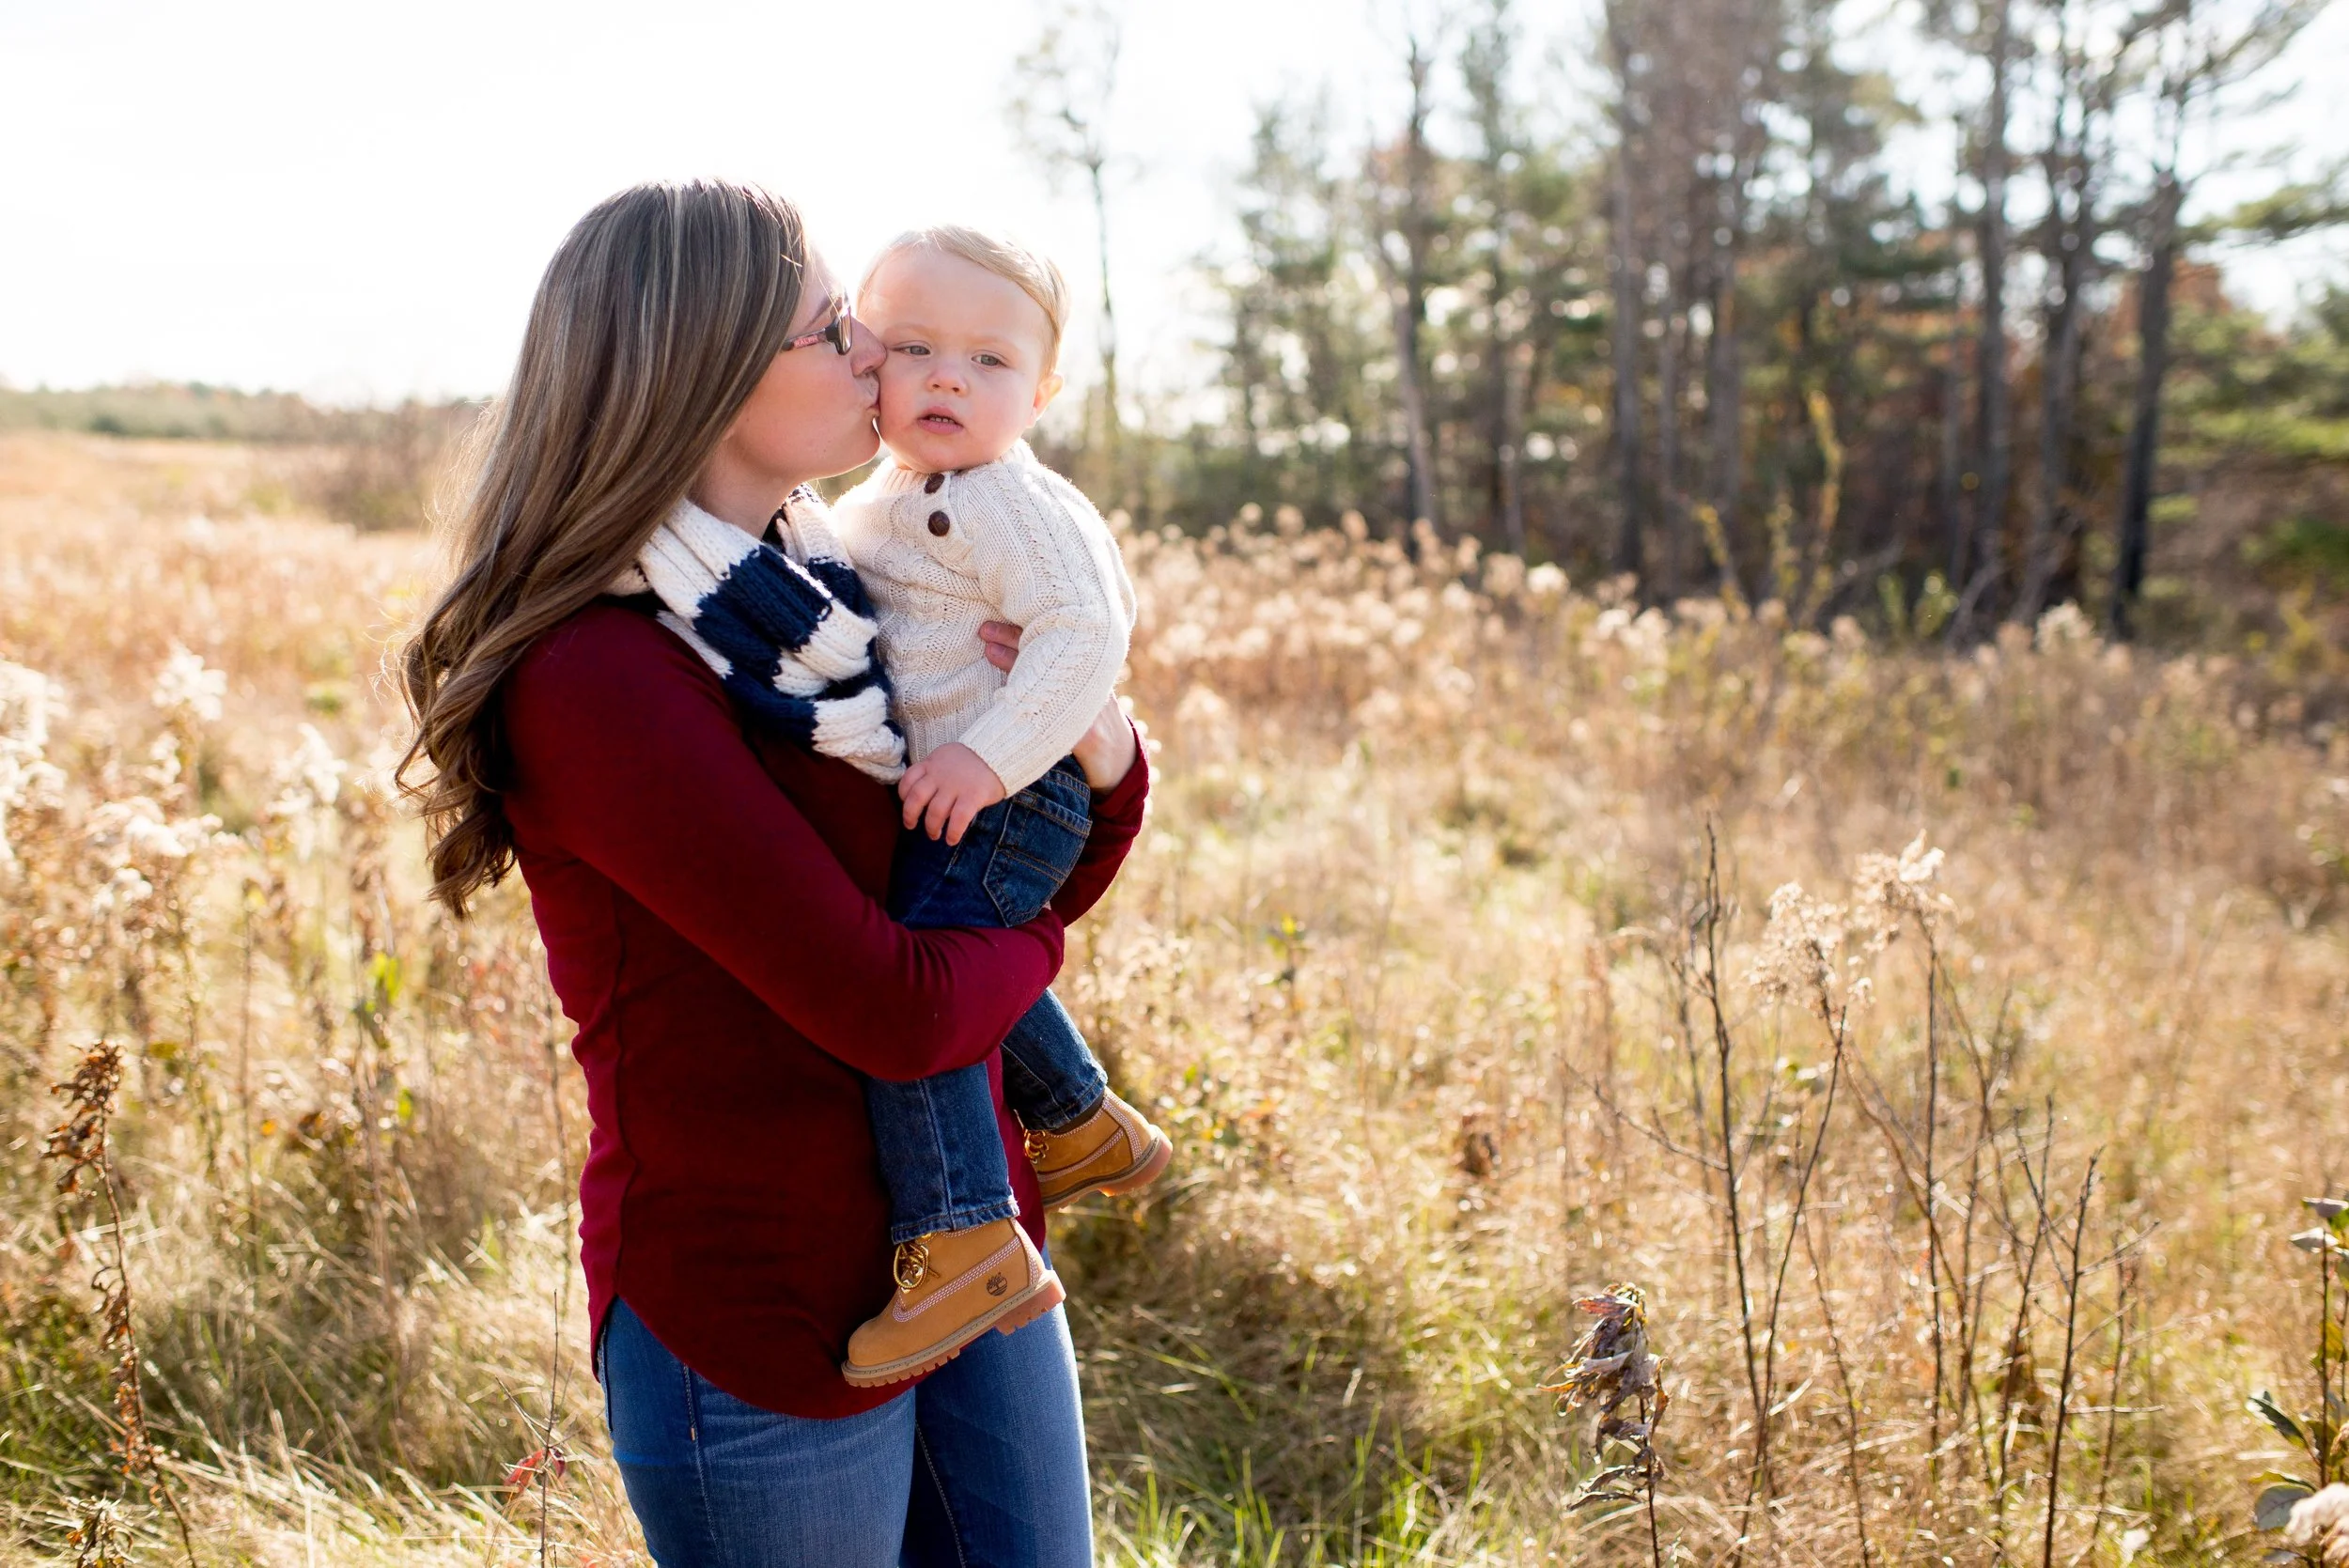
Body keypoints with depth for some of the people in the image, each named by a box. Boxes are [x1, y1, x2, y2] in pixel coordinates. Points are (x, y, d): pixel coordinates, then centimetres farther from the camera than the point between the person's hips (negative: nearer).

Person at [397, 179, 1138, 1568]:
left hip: (971, 1249, 7)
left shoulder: (826, 598, 5)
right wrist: (1026, 946, -3)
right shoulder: (597, 677, -21)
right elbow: (892, 1010, -24)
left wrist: (1106, 761, -8)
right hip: (765, 1311, -7)